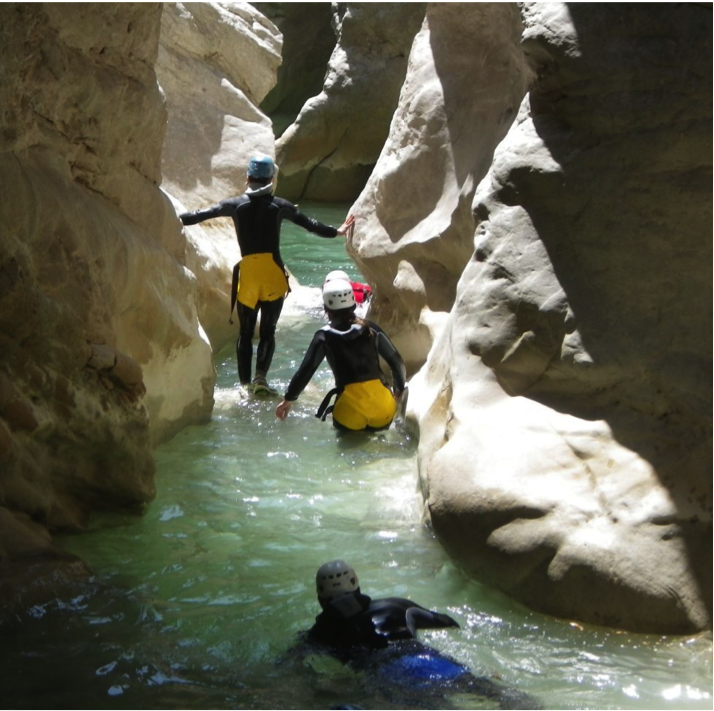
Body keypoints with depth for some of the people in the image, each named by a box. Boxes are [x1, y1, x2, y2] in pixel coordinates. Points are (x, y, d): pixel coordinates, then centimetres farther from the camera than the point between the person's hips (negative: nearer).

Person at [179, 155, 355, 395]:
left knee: (245, 333, 10)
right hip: (274, 275, 0)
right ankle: (260, 377, -14)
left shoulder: (236, 205, 4)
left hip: (247, 274, 1)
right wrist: (336, 232, 18)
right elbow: (310, 224, 7)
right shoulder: (279, 206, 4)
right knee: (268, 332, 5)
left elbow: (202, 214, 8)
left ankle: (245, 383, 4)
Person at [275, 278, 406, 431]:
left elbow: (305, 371, -1)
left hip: (351, 414, -2)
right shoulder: (371, 329, 6)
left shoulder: (325, 337, -1)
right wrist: (399, 390, 27)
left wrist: (288, 399, 12)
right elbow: (397, 362, 10)